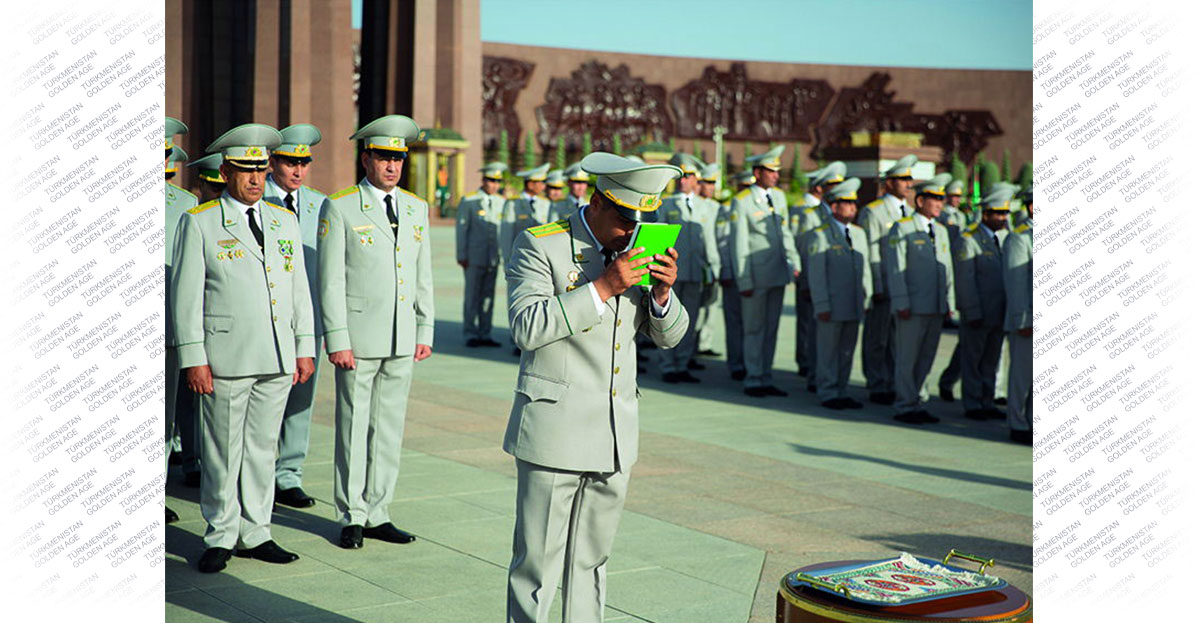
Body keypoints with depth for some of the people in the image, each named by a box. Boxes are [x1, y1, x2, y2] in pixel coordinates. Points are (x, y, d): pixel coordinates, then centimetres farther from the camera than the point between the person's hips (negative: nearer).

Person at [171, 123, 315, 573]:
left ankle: (255, 535, 20)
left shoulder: (284, 222, 13)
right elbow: (186, 295, -4)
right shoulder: (198, 223, -1)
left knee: (263, 447, 10)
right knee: (223, 451, 3)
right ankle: (221, 538, 15)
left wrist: (305, 347, 10)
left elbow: (299, 290, 15)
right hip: (226, 358, -4)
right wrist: (193, 358, -10)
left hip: (277, 359, 4)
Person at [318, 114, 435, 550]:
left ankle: (377, 514, 18)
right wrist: (337, 340, -12)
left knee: (389, 427, 9)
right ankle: (351, 517, 13)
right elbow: (331, 279, -7)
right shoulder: (339, 207, -4)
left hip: (402, 341, 5)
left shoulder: (416, 208, 11)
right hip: (358, 338, -5)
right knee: (353, 427, 2)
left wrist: (425, 331, 9)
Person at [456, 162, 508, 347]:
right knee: (472, 296, -1)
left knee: (488, 296, 5)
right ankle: (471, 334, 5)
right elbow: (461, 229, -1)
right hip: (473, 257, -4)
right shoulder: (468, 202, 0)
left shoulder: (501, 203, 12)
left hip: (493, 258, 4)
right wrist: (461, 256, -6)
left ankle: (485, 334, 11)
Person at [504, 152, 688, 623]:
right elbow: (527, 327, -19)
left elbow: (668, 336, 12)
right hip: (554, 433, -5)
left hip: (616, 438, 6)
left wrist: (663, 291, -9)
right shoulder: (539, 245, -7)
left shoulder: (637, 249, 10)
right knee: (537, 562, 0)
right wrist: (602, 287, -22)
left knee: (591, 558, 15)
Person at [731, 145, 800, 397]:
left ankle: (765, 380, 18)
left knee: (771, 329, 11)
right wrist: (744, 281, -12)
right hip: (756, 276, -6)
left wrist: (794, 262, 10)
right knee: (755, 329, 2)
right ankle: (753, 381, 10)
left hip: (778, 274, 6)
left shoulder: (779, 196, 10)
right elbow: (739, 244, -11)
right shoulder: (741, 201, -10)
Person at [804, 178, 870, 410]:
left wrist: (867, 299, 12)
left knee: (847, 350, 10)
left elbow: (865, 268, 17)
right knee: (828, 350, 0)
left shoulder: (859, 233, 13)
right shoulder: (820, 235, -7)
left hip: (854, 306, 6)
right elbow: (816, 275, -9)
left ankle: (842, 393, 19)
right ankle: (828, 394, 8)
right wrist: (822, 306, -13)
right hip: (831, 307, -6)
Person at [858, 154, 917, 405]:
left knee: (899, 339, 10)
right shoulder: (872, 212, -6)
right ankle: (877, 387, 9)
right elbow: (871, 254, -10)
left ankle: (893, 385, 18)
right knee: (877, 339, 2)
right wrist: (876, 288, -14)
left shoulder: (910, 212, 15)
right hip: (882, 288, -6)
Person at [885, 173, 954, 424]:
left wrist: (949, 301, 12)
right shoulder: (902, 229, -5)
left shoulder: (941, 230, 15)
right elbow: (895, 269, -9)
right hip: (912, 308, -6)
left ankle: (917, 405, 19)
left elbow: (947, 268, 18)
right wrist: (901, 304, -14)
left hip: (936, 309, 6)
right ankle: (905, 408, 6)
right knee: (907, 359, -1)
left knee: (926, 359, 10)